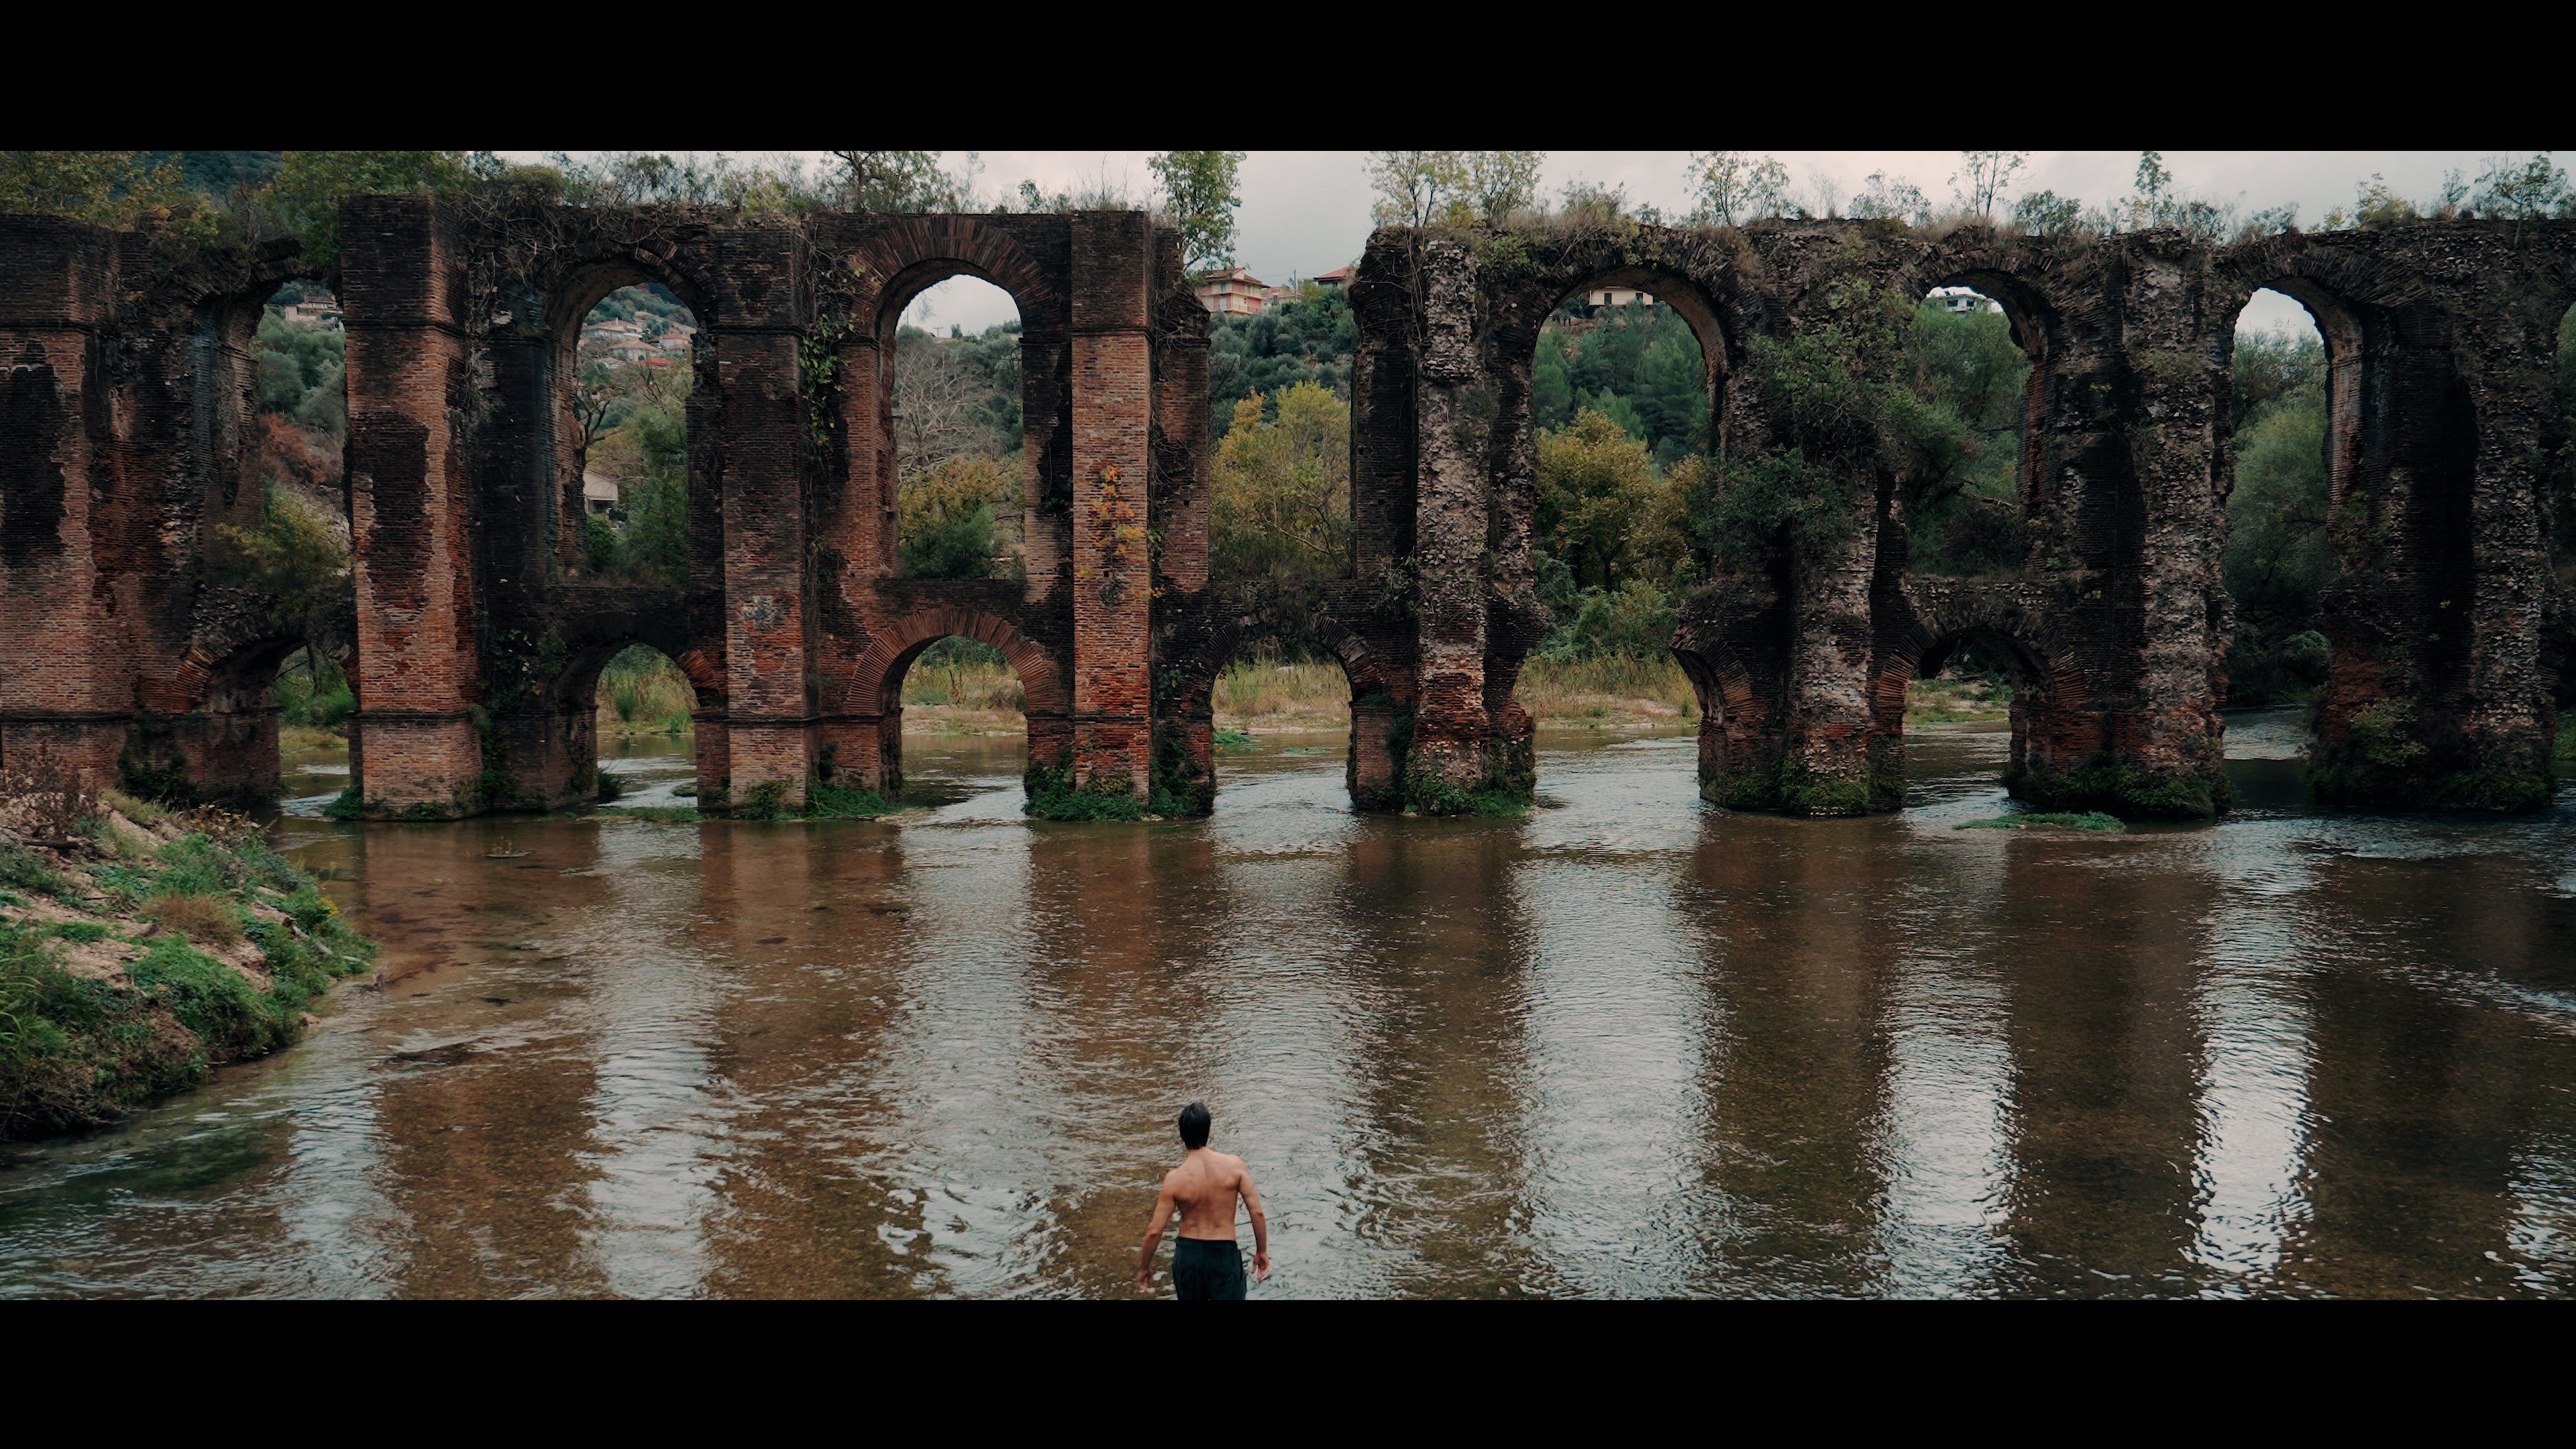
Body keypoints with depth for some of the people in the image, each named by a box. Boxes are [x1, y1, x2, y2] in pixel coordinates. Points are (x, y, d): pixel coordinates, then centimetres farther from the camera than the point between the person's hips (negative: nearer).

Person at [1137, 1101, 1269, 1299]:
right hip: (1224, 1253, -1)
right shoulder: (1234, 1165, -13)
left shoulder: (1175, 1178, -13)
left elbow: (1154, 1231, -10)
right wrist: (1262, 1251, 3)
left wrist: (1145, 1267, 6)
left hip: (1187, 1253, 1)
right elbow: (1257, 1212, -11)